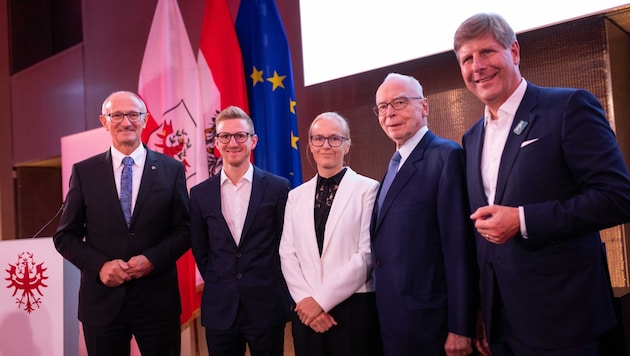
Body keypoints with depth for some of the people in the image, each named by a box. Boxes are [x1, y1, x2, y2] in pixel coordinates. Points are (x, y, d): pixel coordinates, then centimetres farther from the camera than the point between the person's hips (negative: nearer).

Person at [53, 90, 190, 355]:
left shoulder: (171, 170, 1)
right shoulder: (84, 172, 2)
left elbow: (185, 229, 2)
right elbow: (65, 236, 4)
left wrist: (152, 259, -14)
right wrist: (99, 265, -12)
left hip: (157, 298, 0)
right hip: (102, 298, 1)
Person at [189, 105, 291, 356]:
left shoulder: (278, 188, -3)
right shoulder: (200, 193, 3)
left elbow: (286, 243, 2)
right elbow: (200, 249, 11)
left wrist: (271, 286, 3)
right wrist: (217, 284, 8)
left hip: (266, 305, -2)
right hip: (219, 308, 2)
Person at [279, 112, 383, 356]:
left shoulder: (368, 189, -4)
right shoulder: (296, 196, 10)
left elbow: (367, 254, -11)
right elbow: (287, 254, 6)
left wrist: (321, 299, -12)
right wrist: (305, 299, -8)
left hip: (354, 309, -3)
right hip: (307, 310, 4)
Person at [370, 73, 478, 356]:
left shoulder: (446, 155, -13)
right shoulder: (396, 165, 14)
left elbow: (459, 246, -18)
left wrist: (460, 328, -19)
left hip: (425, 316, -8)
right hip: (391, 316, 8)